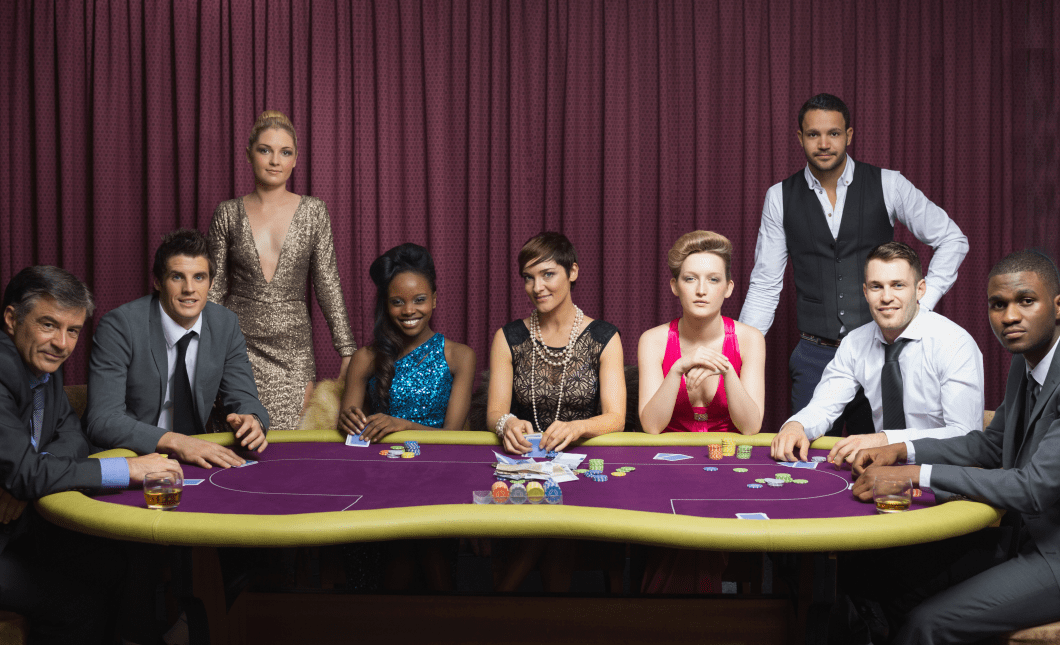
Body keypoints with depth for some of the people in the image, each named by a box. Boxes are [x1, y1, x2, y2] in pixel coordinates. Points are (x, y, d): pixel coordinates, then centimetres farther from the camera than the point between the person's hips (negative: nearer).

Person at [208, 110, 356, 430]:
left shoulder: (313, 211, 4)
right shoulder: (228, 214, 5)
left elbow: (328, 284, 4)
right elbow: (214, 287, 9)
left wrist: (348, 352, -1)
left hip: (292, 348, 0)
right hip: (238, 343, 0)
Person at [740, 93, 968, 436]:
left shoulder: (888, 185, -1)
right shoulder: (780, 197, 2)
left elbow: (952, 240, 7)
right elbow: (765, 285, 5)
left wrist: (922, 304, -2)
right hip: (815, 355, 1)